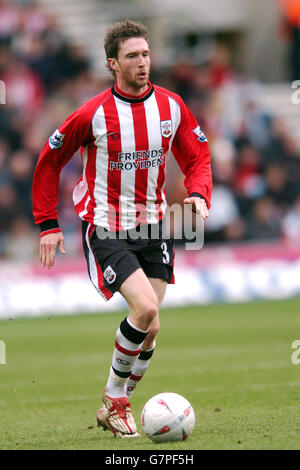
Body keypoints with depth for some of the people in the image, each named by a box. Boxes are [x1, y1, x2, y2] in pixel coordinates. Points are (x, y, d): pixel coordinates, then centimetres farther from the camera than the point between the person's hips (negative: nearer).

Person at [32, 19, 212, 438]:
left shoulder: (171, 107, 0)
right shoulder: (93, 114, -11)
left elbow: (198, 157, 11)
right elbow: (49, 161, 0)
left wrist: (198, 194, -10)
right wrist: (48, 223, -2)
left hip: (152, 226, 5)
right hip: (105, 228, -5)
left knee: (150, 328, 3)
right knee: (145, 309, -21)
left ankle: (117, 408, 21)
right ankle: (114, 398, -1)